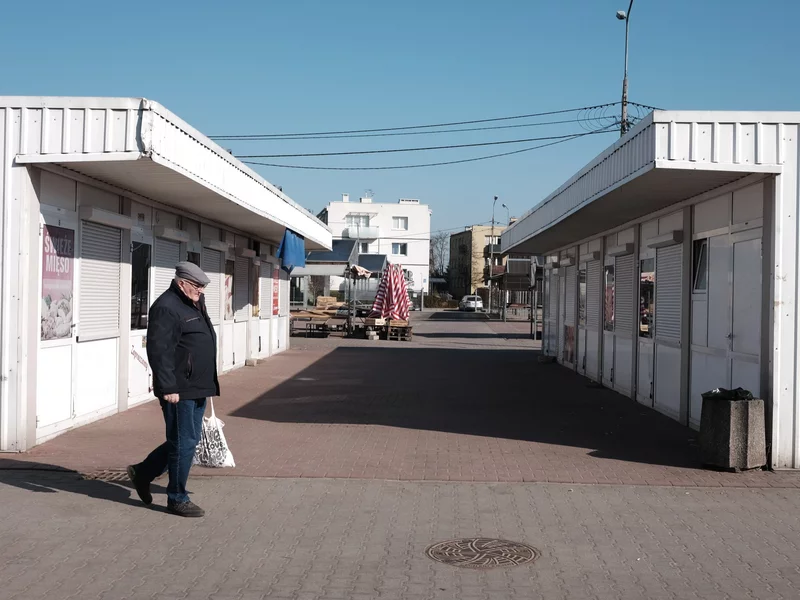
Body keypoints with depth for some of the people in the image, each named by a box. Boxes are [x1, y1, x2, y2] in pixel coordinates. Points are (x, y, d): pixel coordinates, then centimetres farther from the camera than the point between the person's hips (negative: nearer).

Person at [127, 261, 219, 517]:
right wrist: (168, 387, -25)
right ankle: (178, 499, 11)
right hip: (179, 390, -10)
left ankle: (143, 472, 31)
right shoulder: (166, 307, -15)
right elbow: (158, 350, -22)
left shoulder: (194, 305, 17)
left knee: (188, 440, 17)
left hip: (197, 388, 10)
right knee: (183, 443, -1)